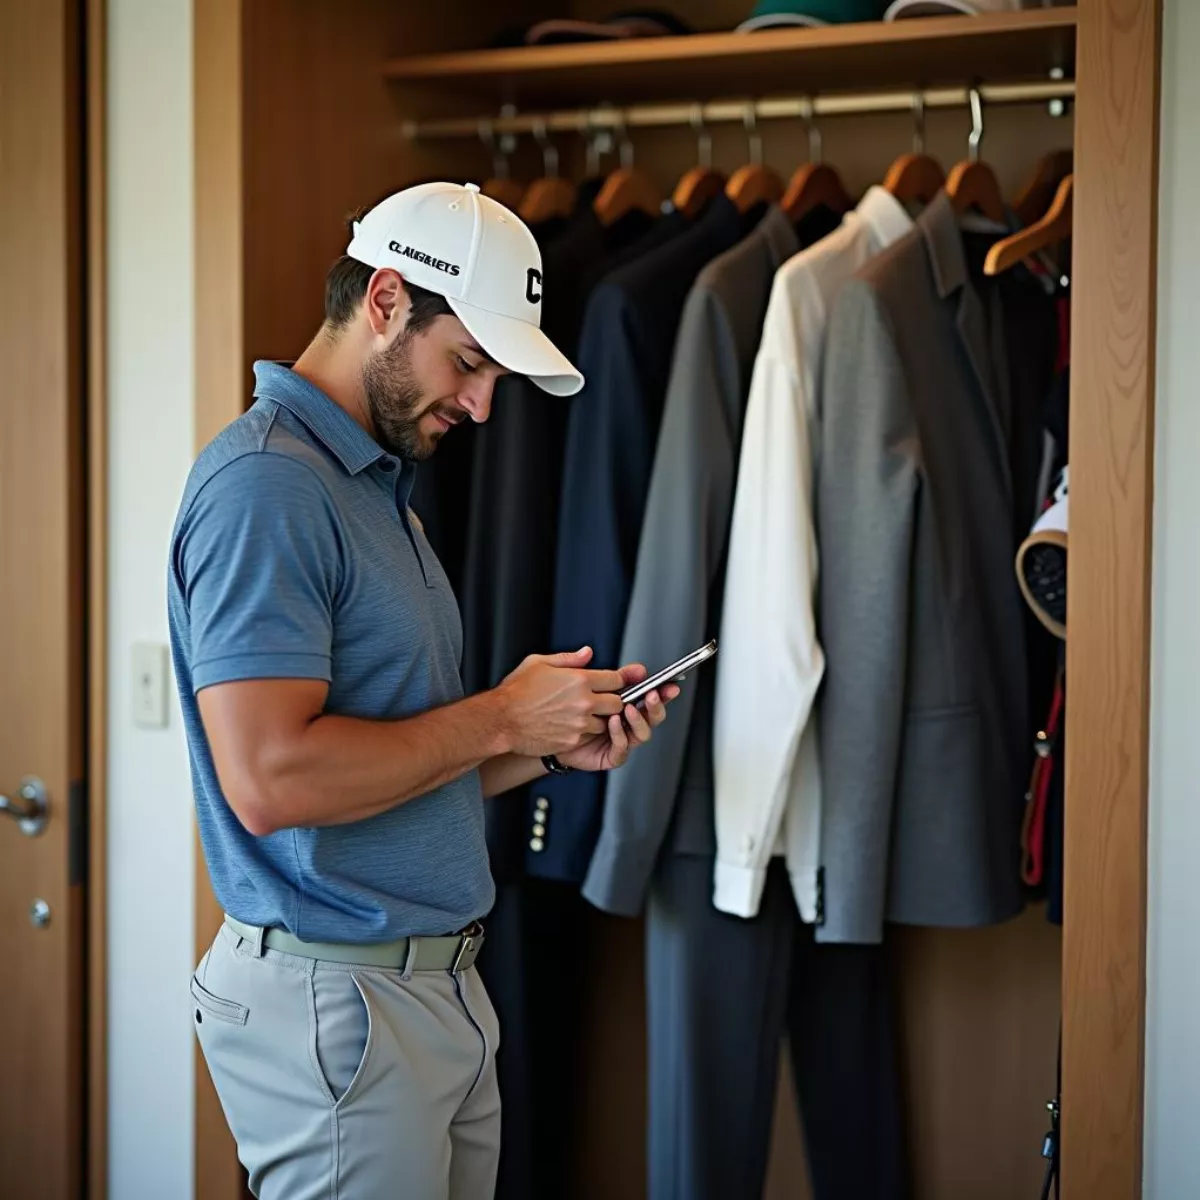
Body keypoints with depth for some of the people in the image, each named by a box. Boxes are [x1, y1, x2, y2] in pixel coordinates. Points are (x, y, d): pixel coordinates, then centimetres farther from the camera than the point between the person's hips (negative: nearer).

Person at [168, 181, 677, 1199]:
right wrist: (502, 716, -15)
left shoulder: (376, 483, 15)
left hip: (438, 989, 10)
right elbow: (269, 780, -26)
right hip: (338, 999, -9)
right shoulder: (265, 486, -16)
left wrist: (556, 746, 5)